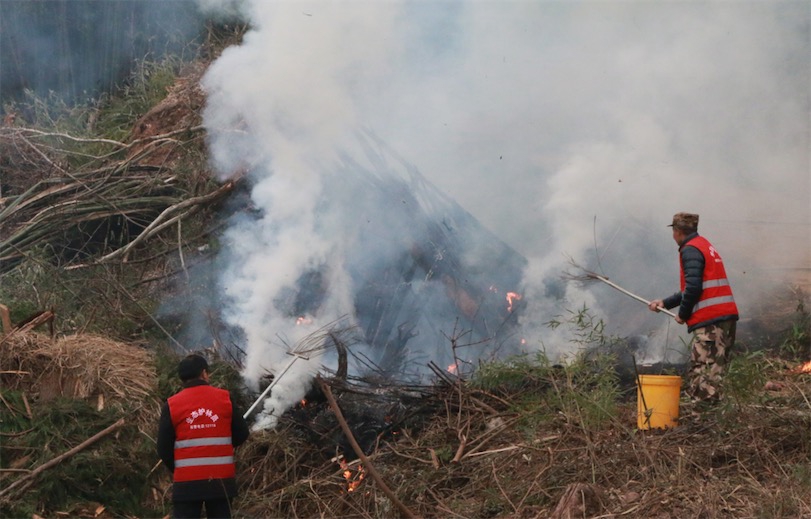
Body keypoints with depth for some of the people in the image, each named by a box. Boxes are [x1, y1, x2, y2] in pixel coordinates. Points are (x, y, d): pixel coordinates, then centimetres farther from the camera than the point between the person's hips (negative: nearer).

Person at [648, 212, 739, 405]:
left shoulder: (690, 250, -7)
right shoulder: (705, 246, 24)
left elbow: (693, 288, -18)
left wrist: (683, 314, -5)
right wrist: (665, 303, 30)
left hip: (709, 321, -10)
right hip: (726, 317, 10)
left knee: (702, 379, -11)